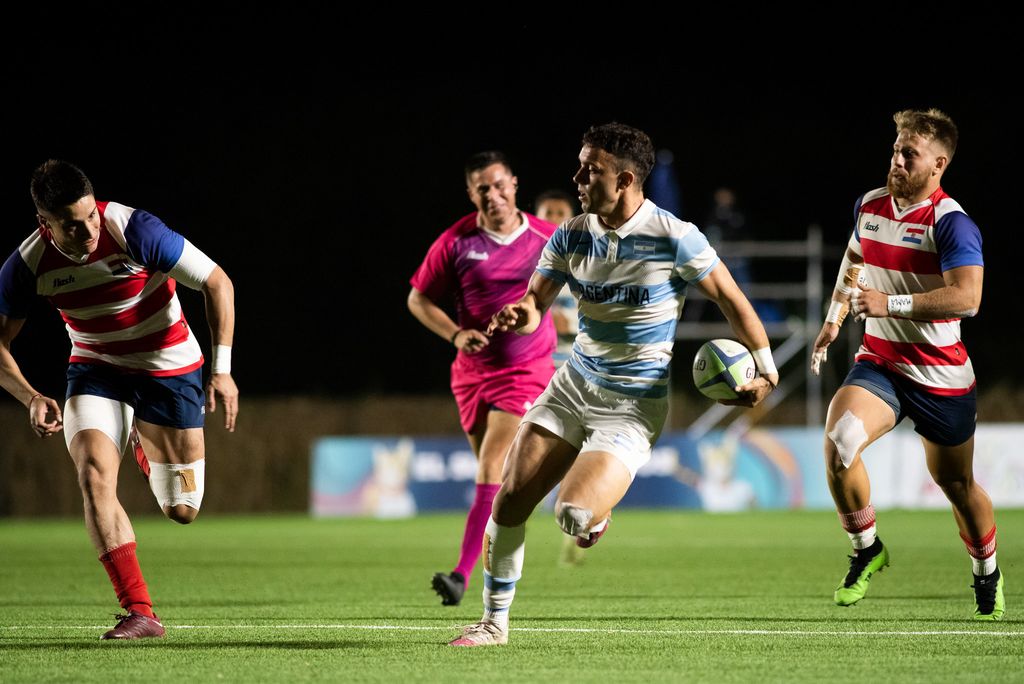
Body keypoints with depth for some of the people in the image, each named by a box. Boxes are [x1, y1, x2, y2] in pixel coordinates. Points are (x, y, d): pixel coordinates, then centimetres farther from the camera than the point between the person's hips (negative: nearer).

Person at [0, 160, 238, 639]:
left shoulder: (134, 230, -27)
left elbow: (217, 284, -17)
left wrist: (222, 369, -22)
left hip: (168, 368, -1)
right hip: (95, 372, 1)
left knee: (181, 510, 2)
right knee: (94, 474, -26)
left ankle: (146, 449, 39)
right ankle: (139, 612, -24)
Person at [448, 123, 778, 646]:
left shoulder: (675, 239, -16)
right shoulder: (571, 237, -1)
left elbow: (730, 299, -7)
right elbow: (535, 302, 2)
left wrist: (767, 370, -7)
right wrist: (520, 314, -22)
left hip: (632, 406, -5)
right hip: (574, 385, 5)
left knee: (574, 516, -21)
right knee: (510, 500, -5)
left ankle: (599, 508, 18)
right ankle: (494, 623, 11)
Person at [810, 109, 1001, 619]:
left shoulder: (951, 224, -17)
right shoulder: (869, 206, 4)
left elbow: (967, 297, -30)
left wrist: (892, 303, -35)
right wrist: (834, 318, 18)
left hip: (941, 375, -4)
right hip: (878, 362, 4)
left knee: (956, 484, 9)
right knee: (839, 441, -24)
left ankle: (987, 574, 37)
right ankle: (866, 549, -3)